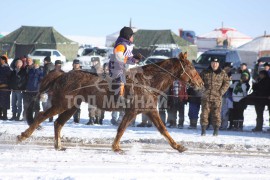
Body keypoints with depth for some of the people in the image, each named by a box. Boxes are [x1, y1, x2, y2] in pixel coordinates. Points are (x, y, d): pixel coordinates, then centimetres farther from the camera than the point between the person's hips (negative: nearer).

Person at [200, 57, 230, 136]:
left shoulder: (222, 73, 4)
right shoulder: (205, 72, 6)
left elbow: (227, 83, 6)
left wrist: (221, 91, -5)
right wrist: (202, 89, -1)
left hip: (217, 97, -1)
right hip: (206, 97, 1)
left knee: (216, 114, -1)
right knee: (204, 113, 0)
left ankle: (216, 130, 8)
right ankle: (203, 130, 6)